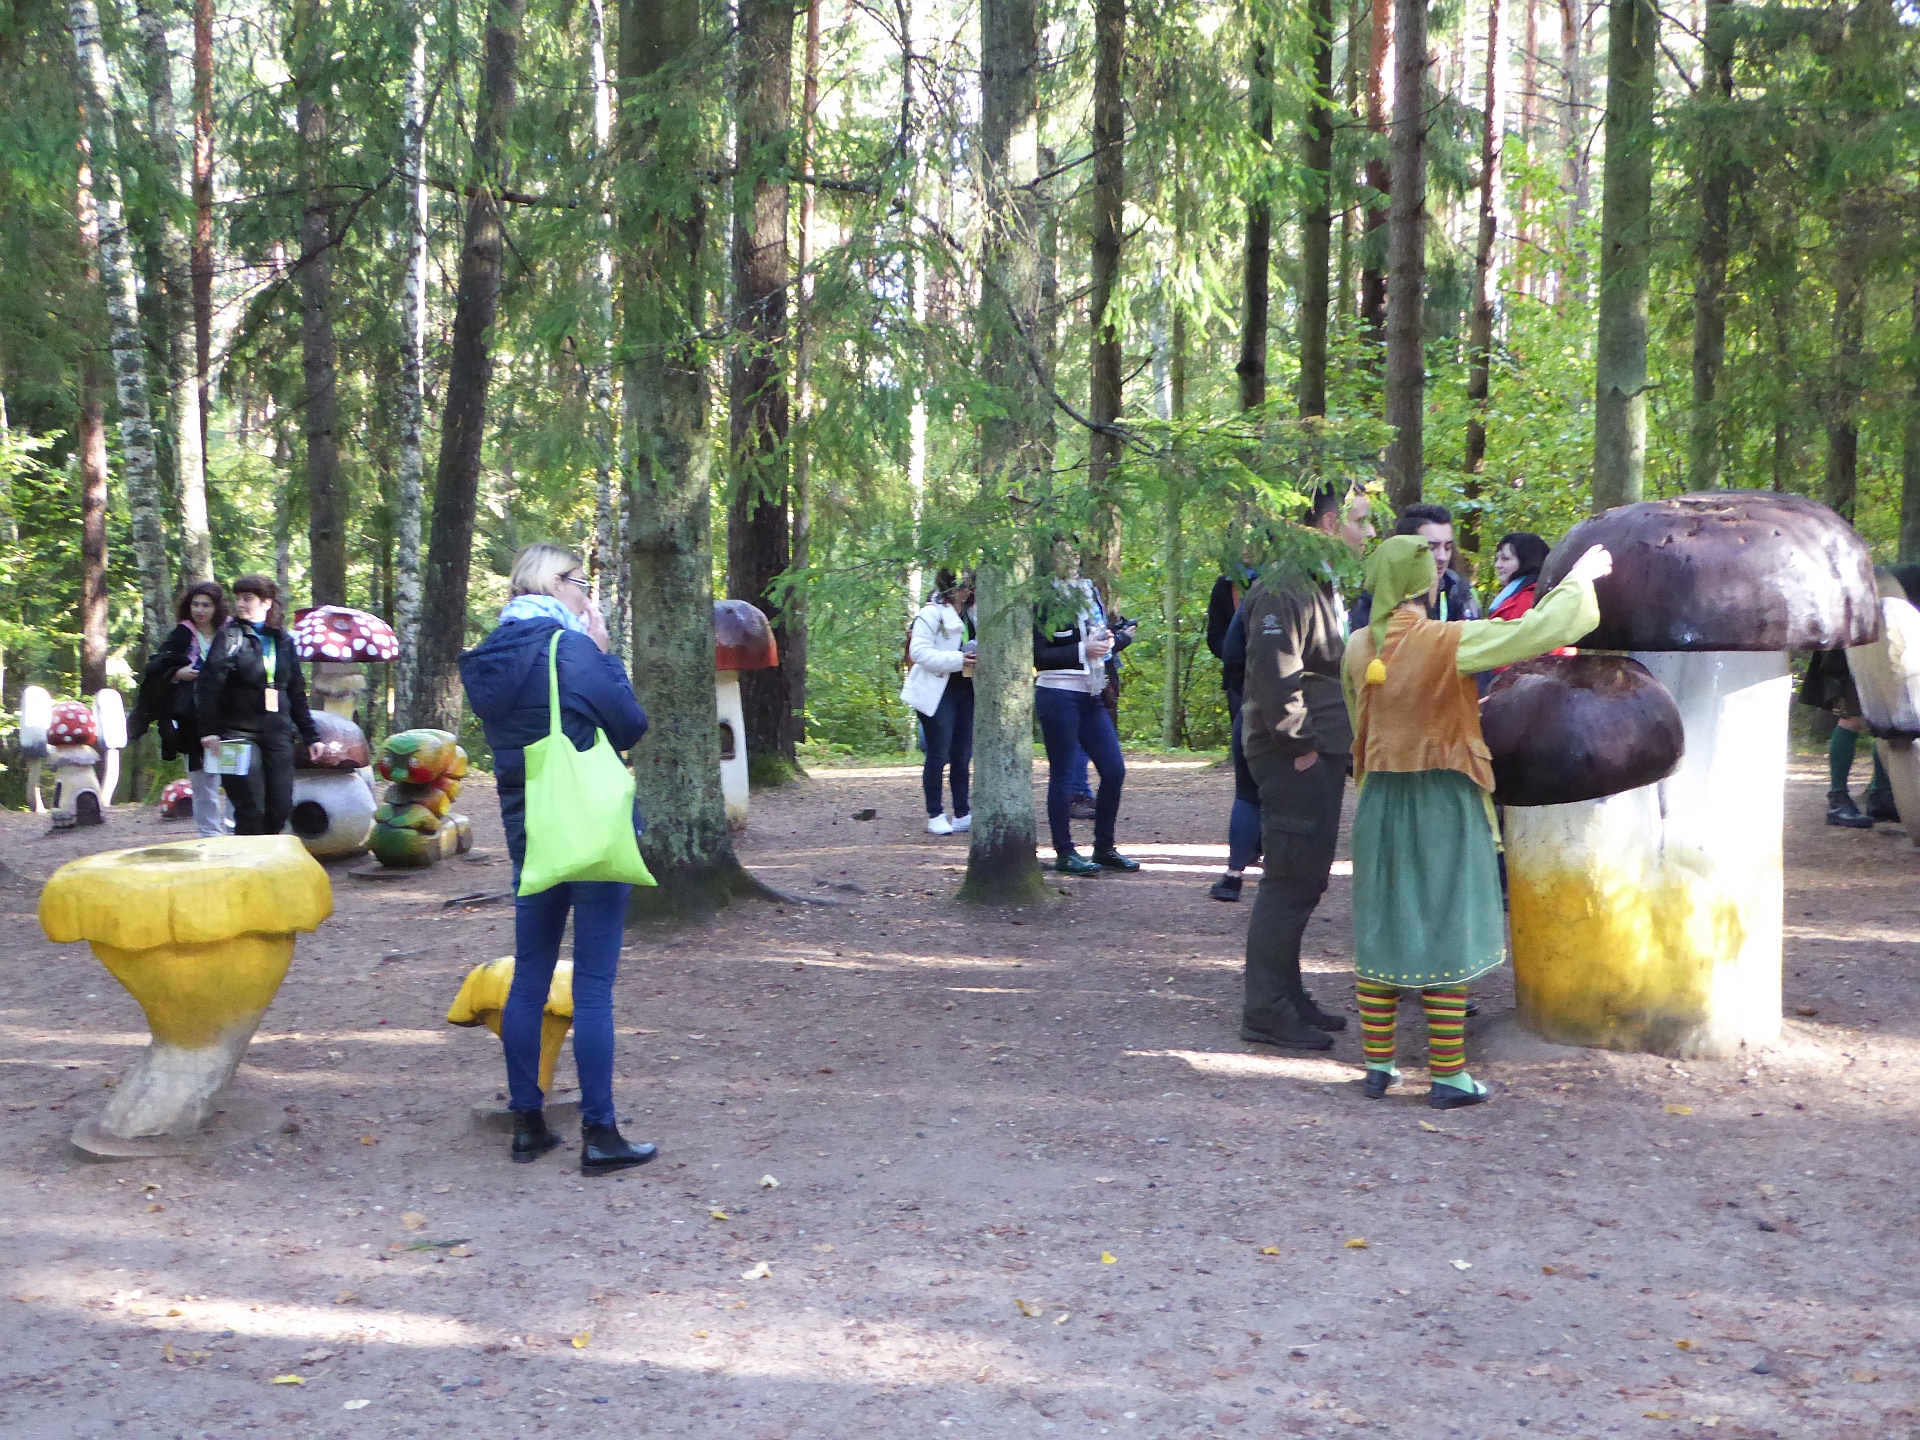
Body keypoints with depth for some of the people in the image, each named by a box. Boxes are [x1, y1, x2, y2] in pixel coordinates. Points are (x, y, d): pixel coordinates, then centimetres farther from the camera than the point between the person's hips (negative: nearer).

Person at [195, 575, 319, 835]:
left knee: (281, 807, 0)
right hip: (239, 733, -4)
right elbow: (208, 683, -7)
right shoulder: (229, 636, 1)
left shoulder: (284, 641, 14)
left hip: (278, 735, 4)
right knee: (251, 810, -8)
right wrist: (209, 730, -16)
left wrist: (309, 735, 16)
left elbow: (297, 692, 19)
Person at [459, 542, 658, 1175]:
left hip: (528, 832, 6)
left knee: (529, 975, 14)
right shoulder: (571, 648, -13)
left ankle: (527, 1123, 19)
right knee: (593, 984, -2)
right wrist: (604, 654, -1)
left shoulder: (488, 658, 7)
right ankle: (599, 1134, 3)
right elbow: (631, 726, -9)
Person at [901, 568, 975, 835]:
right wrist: (958, 660, -23)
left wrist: (978, 659, 1)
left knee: (962, 755, 8)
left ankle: (962, 815, 14)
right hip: (938, 692, -7)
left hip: (965, 690, 7)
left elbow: (979, 648, 25)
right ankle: (935, 816, 6)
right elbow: (919, 652, -17)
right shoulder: (931, 614, -9)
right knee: (938, 755, -3)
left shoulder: (972, 614, 14)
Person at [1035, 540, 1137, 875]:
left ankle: (1104, 848, 17)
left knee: (1114, 769, 6)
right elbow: (1038, 655, -14)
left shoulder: (1088, 591, 14)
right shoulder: (1044, 600, -8)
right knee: (1062, 773, 0)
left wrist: (1115, 638, 2)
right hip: (1058, 694, -7)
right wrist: (1083, 650, -17)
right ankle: (1064, 853, 8)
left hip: (1092, 697, 7)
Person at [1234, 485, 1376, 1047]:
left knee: (1305, 879, 16)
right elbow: (1273, 679, -24)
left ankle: (1288, 996, 26)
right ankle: (1266, 1011, 1)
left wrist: (1335, 740, 16)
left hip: (1323, 753, 10)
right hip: (1295, 760, -10)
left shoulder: (1326, 587, 17)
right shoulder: (1286, 588, -17)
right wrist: (1301, 743, -18)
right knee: (1290, 881, -6)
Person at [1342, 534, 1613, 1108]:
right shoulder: (1447, 643, -16)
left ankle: (1377, 1066, 17)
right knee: (1445, 935, 2)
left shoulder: (1359, 647, 1)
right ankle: (1448, 1076, 8)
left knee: (1379, 931, 11)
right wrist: (1579, 577, 2)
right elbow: (1539, 629, -15)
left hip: (1380, 799, 5)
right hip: (1443, 801, -5)